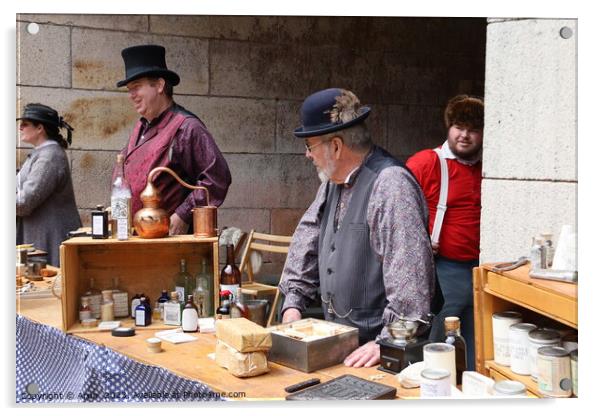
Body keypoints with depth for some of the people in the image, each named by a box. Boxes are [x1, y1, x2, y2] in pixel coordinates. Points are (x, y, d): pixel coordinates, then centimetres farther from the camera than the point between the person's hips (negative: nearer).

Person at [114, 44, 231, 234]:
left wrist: (183, 216, -18)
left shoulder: (186, 127, -11)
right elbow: (121, 168, 31)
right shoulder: (140, 128, 16)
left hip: (170, 235, -8)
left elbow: (218, 177, -17)